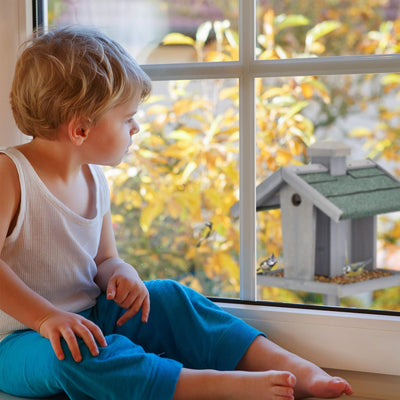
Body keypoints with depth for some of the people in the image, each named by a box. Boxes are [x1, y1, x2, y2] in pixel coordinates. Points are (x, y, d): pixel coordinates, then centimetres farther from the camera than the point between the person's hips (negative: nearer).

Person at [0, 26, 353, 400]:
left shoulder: (93, 180, 8)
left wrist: (120, 273, -9)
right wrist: (46, 317, -33)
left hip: (89, 318, 7)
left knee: (169, 298, -9)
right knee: (77, 355, -36)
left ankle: (293, 368, -13)